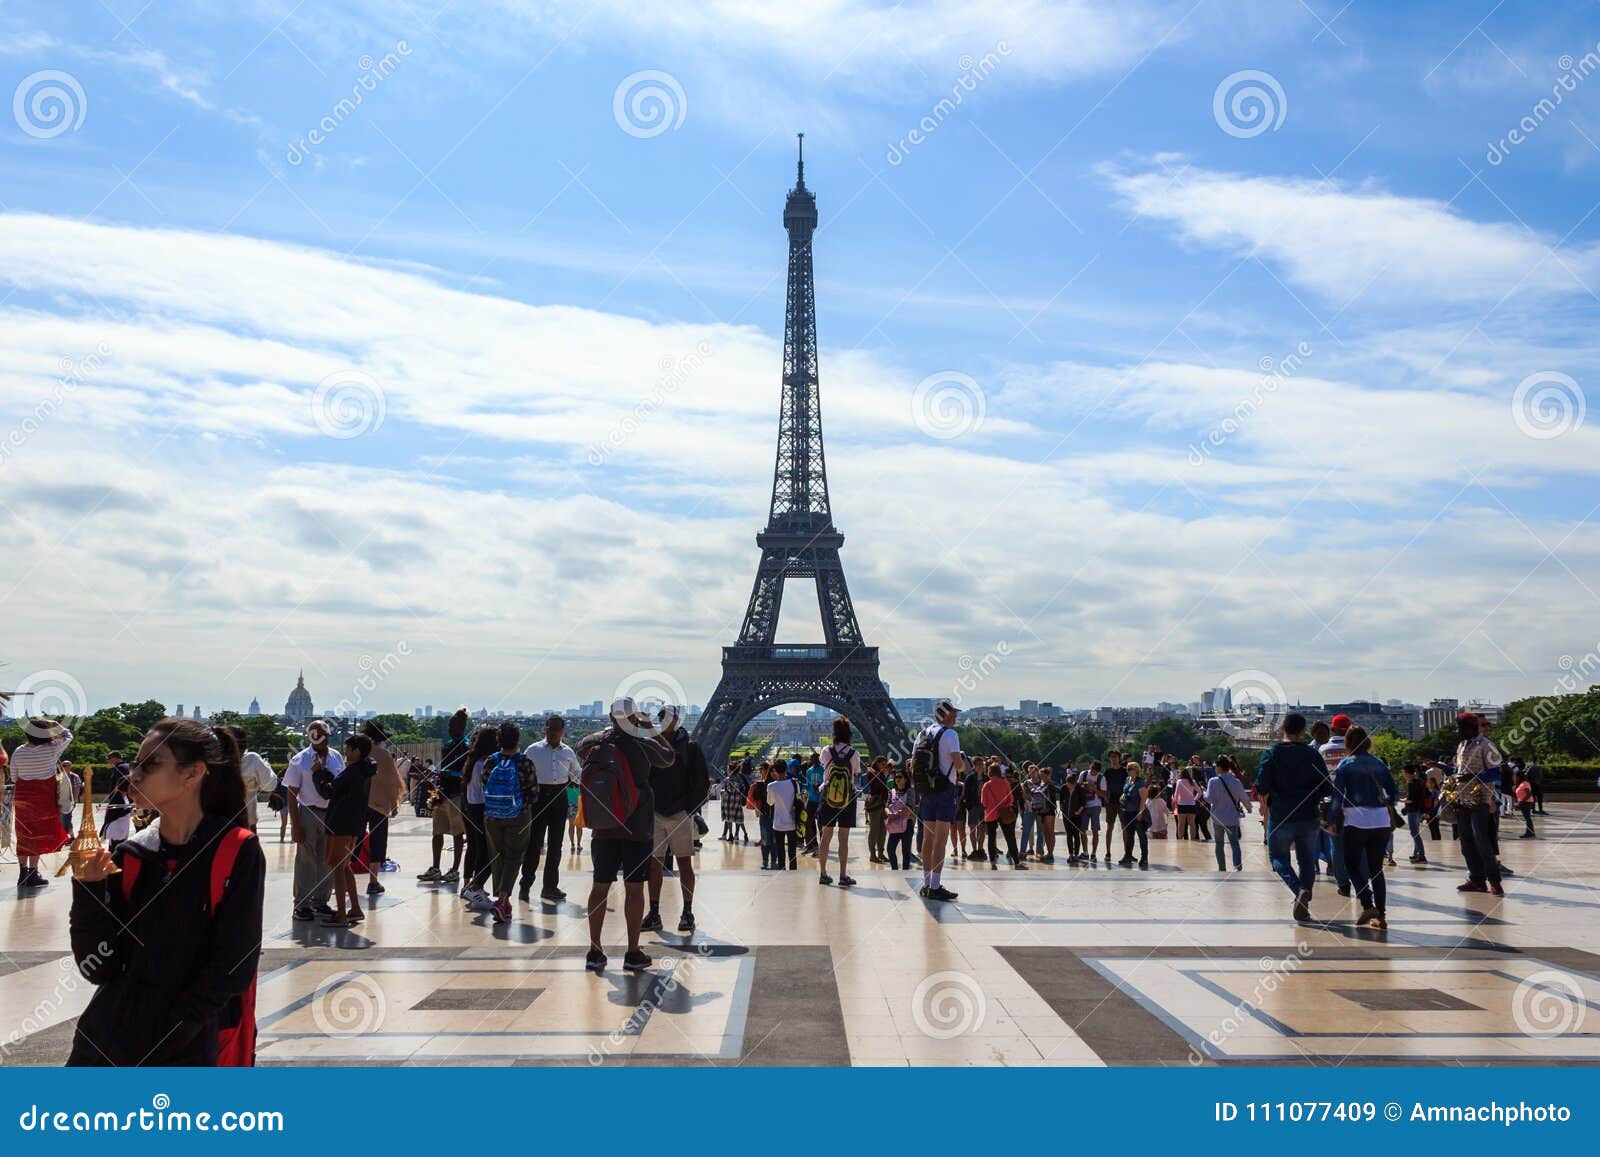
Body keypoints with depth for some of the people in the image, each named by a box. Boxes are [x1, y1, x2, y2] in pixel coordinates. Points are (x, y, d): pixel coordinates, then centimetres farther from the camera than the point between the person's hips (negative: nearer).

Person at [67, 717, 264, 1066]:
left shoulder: (238, 853, -11)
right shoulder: (130, 856, 1)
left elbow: (233, 967, -13)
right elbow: (98, 969, -4)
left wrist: (158, 1048, -15)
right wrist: (89, 888, -14)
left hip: (188, 1051, -3)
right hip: (103, 1043, 4)